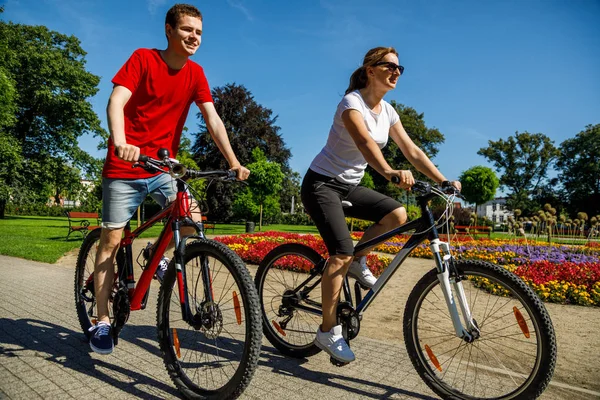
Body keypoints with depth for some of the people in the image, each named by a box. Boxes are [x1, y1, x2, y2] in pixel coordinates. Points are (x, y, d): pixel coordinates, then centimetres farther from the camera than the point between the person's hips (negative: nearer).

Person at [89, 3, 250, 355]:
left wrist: (234, 162, -15)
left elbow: (213, 119, -4)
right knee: (112, 240, 0)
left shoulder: (196, 74, 3)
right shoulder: (143, 58, -6)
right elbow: (116, 102, -18)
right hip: (125, 166, -3)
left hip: (164, 168, 3)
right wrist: (120, 142, -38)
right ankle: (102, 322, 11)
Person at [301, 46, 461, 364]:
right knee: (342, 253, -19)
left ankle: (358, 262, 9)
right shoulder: (352, 102, -16)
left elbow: (412, 151, 2)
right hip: (322, 183, -7)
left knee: (397, 215, -15)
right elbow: (364, 141, -37)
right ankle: (328, 331, -5)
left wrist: (443, 180, -8)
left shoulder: (387, 111, 6)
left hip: (349, 185, 7)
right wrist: (390, 173, -54)